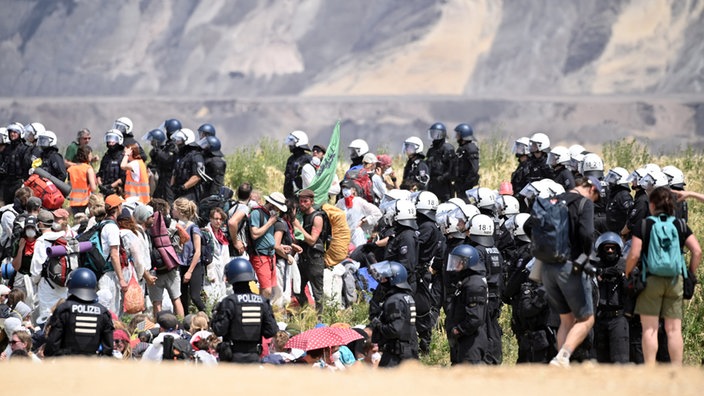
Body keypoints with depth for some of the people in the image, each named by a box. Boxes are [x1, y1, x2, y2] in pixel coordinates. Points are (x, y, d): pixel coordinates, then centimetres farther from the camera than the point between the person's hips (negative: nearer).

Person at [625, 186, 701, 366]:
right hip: (675, 280, 3)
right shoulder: (681, 226, 7)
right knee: (674, 329, 5)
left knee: (650, 329, 1)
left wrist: (627, 274, 5)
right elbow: (697, 251, 0)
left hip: (651, 279, -3)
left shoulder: (643, 225, -2)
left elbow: (634, 255, -10)